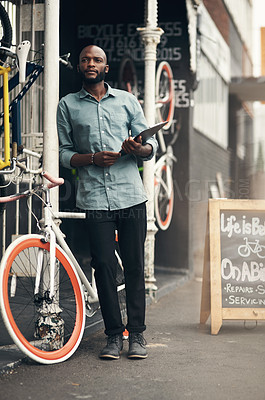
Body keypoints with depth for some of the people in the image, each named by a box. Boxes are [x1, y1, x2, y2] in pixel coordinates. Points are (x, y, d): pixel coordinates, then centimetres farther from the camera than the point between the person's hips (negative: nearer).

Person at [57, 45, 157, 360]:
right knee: (104, 266, -3)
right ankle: (113, 334, 10)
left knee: (134, 266, 2)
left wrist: (138, 148, -14)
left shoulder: (127, 100, 13)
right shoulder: (68, 105, 12)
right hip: (95, 198, 0)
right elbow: (64, 154, 8)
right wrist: (93, 159, -11)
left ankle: (136, 333, 12)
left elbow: (151, 146, 10)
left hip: (131, 195, 1)